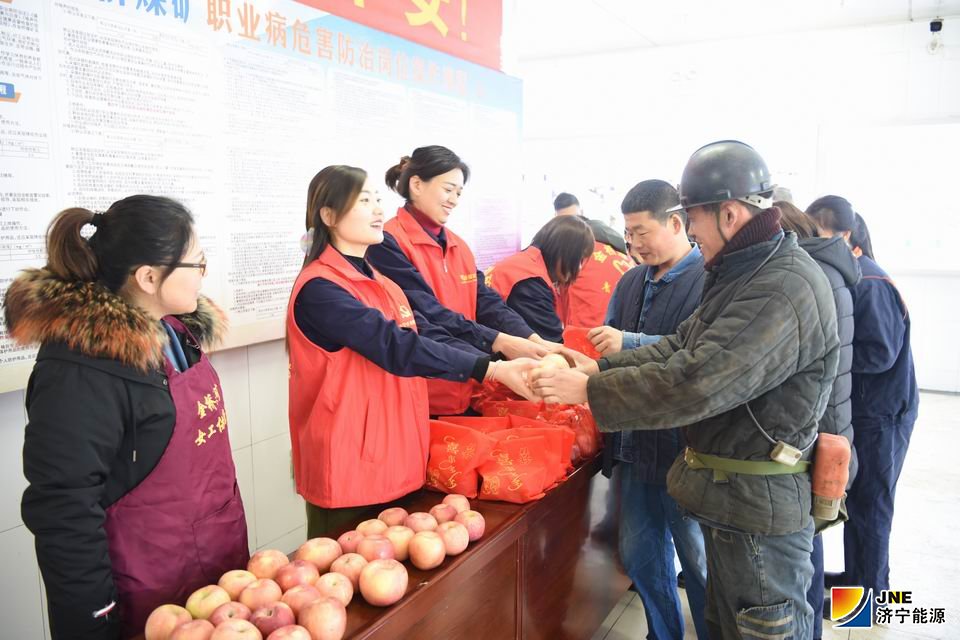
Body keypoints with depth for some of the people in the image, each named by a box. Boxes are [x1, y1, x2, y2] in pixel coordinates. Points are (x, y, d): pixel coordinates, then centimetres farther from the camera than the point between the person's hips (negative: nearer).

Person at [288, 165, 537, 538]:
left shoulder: (380, 282, 11)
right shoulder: (319, 290, -17)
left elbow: (424, 336, 8)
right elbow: (397, 348, -26)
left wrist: (506, 355, -5)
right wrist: (492, 369, -28)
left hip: (396, 462, 8)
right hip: (347, 468, -8)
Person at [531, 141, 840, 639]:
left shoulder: (785, 290, -25)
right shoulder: (745, 273, 9)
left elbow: (695, 383, -31)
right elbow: (683, 346, 10)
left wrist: (588, 390, -23)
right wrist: (599, 367, -1)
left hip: (759, 507, -10)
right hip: (728, 493, 10)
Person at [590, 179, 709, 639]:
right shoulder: (632, 282, 10)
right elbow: (613, 341, 17)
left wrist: (631, 344, -30)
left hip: (683, 446, -7)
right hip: (635, 442, 8)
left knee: (700, 564, 10)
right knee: (640, 558, 20)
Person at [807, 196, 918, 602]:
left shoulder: (869, 284, -22)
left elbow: (879, 354, -26)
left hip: (879, 415, -9)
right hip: (854, 407, 9)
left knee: (869, 505, 5)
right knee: (853, 497, 19)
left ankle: (871, 592, 21)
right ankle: (856, 573, 36)